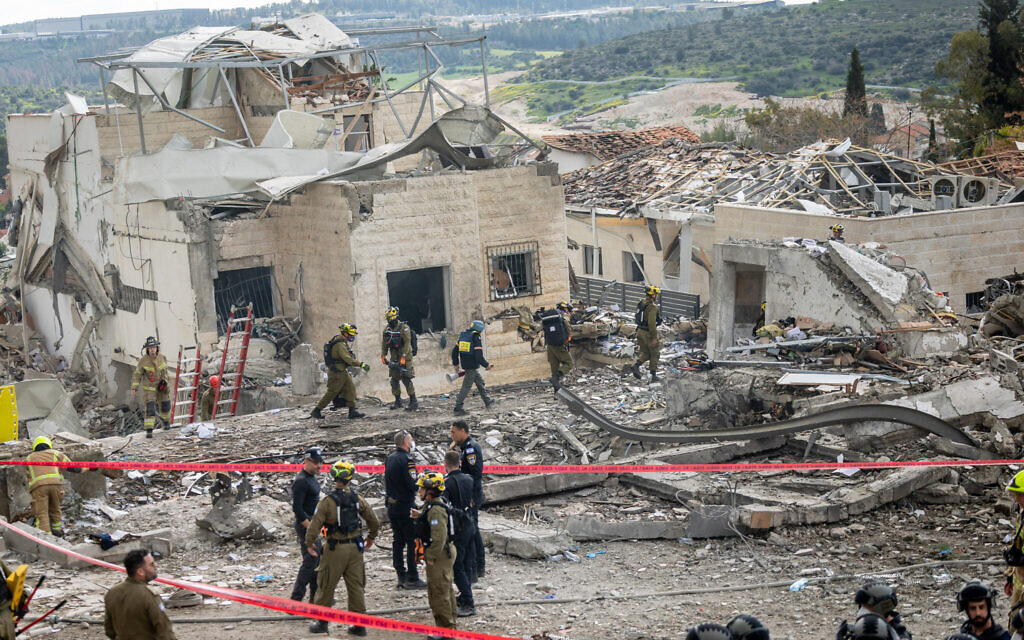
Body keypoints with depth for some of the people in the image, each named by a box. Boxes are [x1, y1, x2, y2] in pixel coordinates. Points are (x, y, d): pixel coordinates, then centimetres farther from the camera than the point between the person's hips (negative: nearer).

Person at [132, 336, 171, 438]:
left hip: (161, 387, 4)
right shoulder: (143, 361, -18)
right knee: (150, 409, -14)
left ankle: (165, 420, 47)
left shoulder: (162, 358, -9)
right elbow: (137, 374, -10)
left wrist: (164, 381, 10)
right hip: (148, 388, -4)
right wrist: (134, 388, -16)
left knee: (165, 406, 17)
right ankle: (149, 431, -10)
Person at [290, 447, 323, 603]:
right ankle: (295, 601, -6)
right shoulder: (301, 481, -18)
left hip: (312, 523, 10)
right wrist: (310, 527, -22)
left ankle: (316, 598, 21)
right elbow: (297, 508, -23)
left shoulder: (312, 477, 13)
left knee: (316, 560, 13)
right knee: (310, 561, -10)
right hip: (305, 524, -10)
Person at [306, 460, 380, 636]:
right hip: (355, 548, 3)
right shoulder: (357, 499, -2)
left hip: (334, 549, -3)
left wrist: (309, 543, 0)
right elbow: (374, 521, 5)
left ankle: (322, 622, 18)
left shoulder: (328, 501, -13)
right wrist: (371, 537, 22)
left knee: (326, 586, 10)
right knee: (356, 586, 10)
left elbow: (315, 523, -15)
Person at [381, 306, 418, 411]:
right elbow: (384, 343, 13)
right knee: (394, 379, 7)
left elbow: (407, 343, -18)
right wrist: (383, 356, 5)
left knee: (406, 379, -12)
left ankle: (413, 402, -9)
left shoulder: (404, 328, -12)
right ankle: (398, 401, 17)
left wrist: (403, 357, -24)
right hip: (394, 357, 7)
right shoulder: (387, 329, 9)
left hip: (405, 356, -7)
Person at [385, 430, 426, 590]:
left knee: (398, 541, 12)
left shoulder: (389, 459, 9)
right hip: (405, 506, -8)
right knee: (412, 542, -1)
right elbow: (413, 485, -21)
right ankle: (412, 578, -1)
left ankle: (401, 577, 16)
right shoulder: (406, 460, -17)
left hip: (392, 506, 8)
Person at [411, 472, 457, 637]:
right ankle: (450, 624, 30)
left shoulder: (436, 510, -23)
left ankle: (444, 629, 4)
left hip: (440, 555, -11)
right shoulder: (431, 505, 9)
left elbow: (439, 536, -27)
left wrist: (431, 557, -21)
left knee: (438, 592, -3)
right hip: (446, 552, 11)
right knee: (446, 590, 19)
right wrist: (420, 516, 11)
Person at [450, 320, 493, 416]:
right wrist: (486, 365, -7)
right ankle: (458, 408, -6)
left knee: (480, 382, 22)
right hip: (472, 367, -9)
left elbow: (455, 351, 14)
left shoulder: (463, 336, 9)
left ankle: (487, 402, 34)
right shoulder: (476, 338, -15)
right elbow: (479, 356, -21)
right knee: (466, 387, -5)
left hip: (465, 364, 9)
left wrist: (456, 363, 25)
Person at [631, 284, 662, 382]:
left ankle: (636, 365, -8)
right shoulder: (652, 307, -21)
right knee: (655, 354, 9)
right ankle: (653, 375, 13)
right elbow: (652, 323, -26)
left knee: (645, 353, 16)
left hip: (640, 331, 7)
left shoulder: (641, 303, 7)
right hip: (648, 333, -7)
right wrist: (654, 337, -23)